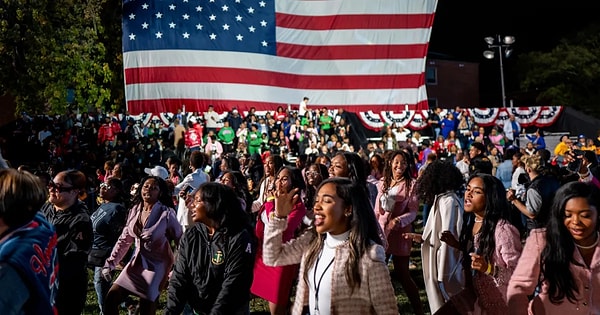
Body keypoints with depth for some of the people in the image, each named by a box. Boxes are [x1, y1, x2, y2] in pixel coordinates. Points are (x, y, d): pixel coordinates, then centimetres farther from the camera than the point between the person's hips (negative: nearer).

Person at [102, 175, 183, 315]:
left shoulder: (166, 213, -17)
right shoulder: (135, 210, 1)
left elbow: (180, 240, -13)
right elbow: (124, 240, 9)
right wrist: (110, 263, 4)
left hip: (156, 266, -6)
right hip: (136, 262, 6)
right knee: (110, 300, 3)